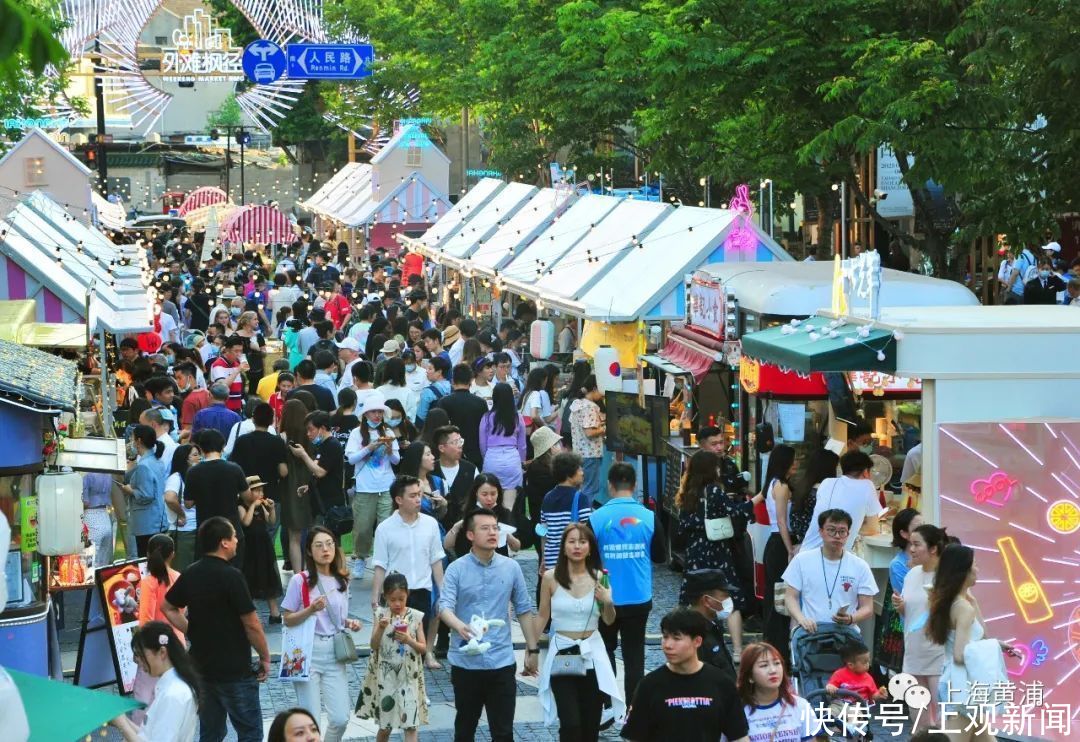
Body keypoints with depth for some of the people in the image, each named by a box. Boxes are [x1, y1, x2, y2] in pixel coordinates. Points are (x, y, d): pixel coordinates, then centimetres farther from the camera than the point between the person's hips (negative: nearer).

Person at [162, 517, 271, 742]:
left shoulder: (190, 574, 4)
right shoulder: (231, 576, -18)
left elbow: (168, 608, 17)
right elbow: (251, 625, -16)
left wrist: (193, 632, 13)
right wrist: (265, 657, -4)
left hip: (202, 667, 7)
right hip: (235, 670, -7)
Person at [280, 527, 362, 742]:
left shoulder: (341, 581, 8)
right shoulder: (300, 581, -8)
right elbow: (288, 620, -5)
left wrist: (349, 623, -1)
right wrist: (311, 609, -20)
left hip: (334, 653, 4)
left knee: (340, 719, -3)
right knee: (310, 720, -5)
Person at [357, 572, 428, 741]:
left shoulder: (415, 616, -3)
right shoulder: (381, 615, -1)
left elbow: (424, 648, 0)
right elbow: (374, 646, -6)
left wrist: (409, 640, -19)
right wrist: (381, 628, -22)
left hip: (408, 676, -1)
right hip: (385, 676, 1)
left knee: (410, 725, -5)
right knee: (385, 726, 12)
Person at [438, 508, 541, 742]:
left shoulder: (511, 568, 2)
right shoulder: (456, 569, -5)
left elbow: (524, 610, 9)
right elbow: (444, 606, -17)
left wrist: (532, 650, 9)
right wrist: (459, 626, -39)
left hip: (501, 662, 1)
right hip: (465, 662, -1)